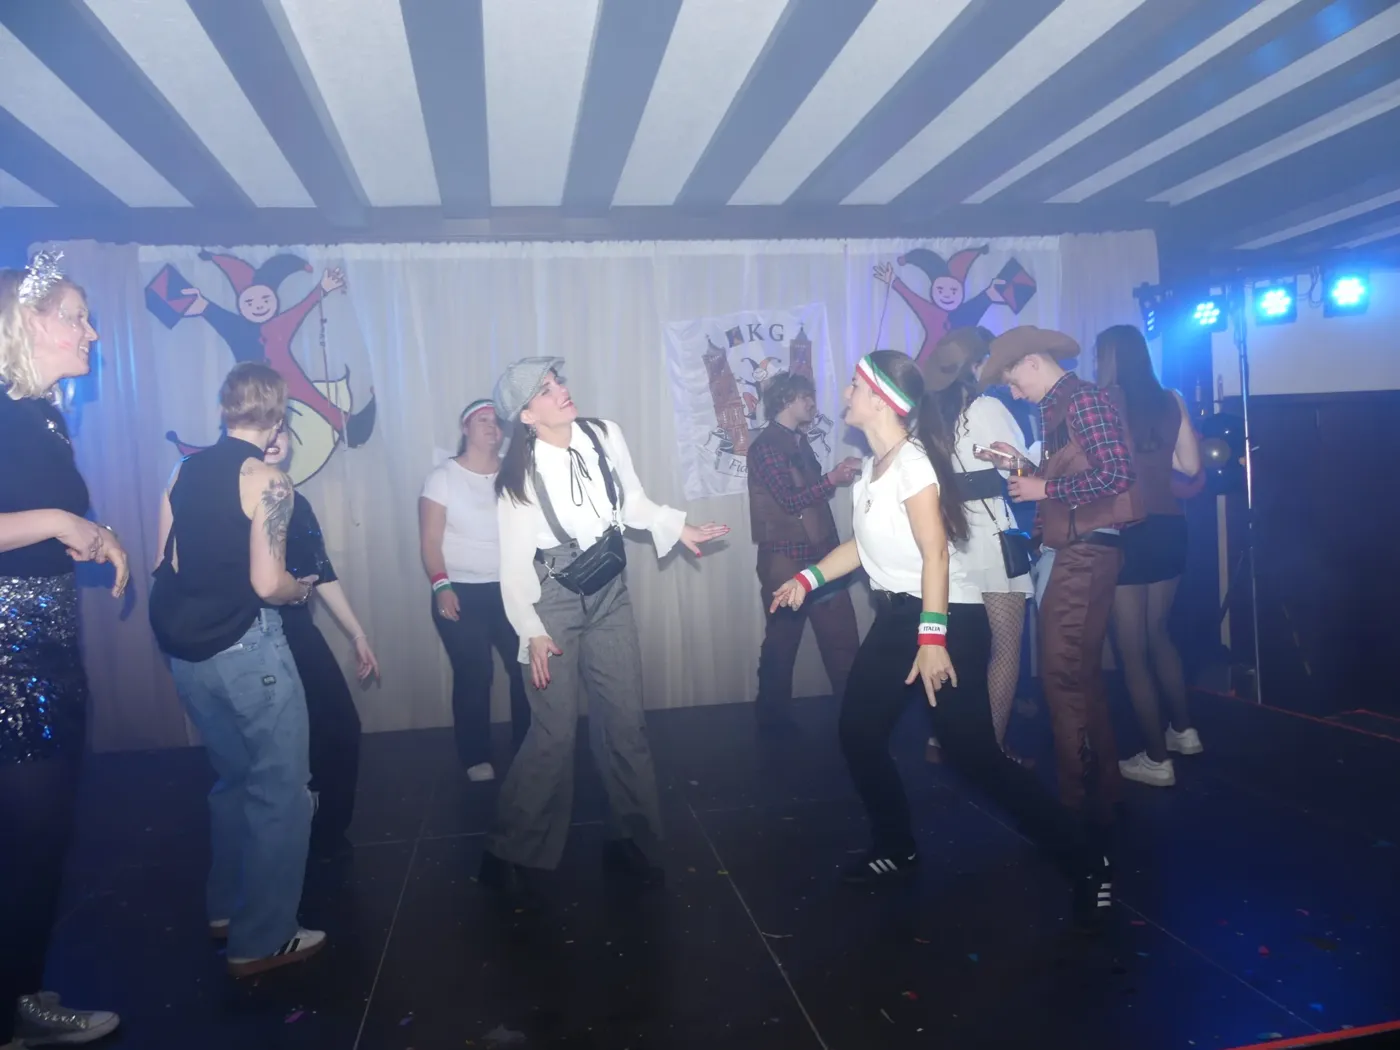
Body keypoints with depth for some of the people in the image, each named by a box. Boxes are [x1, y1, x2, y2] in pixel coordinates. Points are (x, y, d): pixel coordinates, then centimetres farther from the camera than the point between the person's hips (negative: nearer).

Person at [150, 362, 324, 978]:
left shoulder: (184, 471, 6)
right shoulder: (267, 482, -13)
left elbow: (168, 564, 7)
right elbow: (267, 584, -18)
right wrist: (303, 589, 2)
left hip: (184, 648, 8)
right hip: (244, 647, -7)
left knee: (234, 779, 24)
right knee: (281, 790, 5)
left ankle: (227, 909, 36)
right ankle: (262, 941, 11)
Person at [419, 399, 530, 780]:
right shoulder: (443, 476, -1)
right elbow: (430, 541, -5)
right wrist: (441, 585, -17)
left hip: (511, 589, 3)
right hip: (462, 592, -3)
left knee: (527, 667, -1)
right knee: (473, 675, -1)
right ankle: (477, 759, 14)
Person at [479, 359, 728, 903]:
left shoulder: (605, 435, -5)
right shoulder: (519, 474, -14)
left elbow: (632, 501, 8)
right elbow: (515, 563, -11)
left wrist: (678, 527, -3)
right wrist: (532, 631, -13)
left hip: (609, 593, 4)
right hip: (554, 600, -4)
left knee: (625, 721, 8)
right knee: (554, 733, -3)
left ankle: (629, 840, 25)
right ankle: (509, 853, 16)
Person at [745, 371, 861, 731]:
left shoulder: (799, 441, 16)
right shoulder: (765, 446, -10)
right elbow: (790, 499, -18)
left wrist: (839, 474, 8)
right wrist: (832, 479, -19)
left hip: (821, 555, 8)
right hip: (787, 561, -8)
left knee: (842, 638, 6)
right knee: (782, 642, 5)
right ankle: (774, 717, 18)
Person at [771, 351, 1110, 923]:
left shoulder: (913, 461, -18)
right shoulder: (874, 463, 10)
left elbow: (936, 554, -24)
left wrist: (933, 641, -28)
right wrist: (807, 578, 12)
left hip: (948, 618, -9)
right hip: (897, 615, 9)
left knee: (974, 755, -8)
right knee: (858, 732, 10)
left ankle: (1085, 864, 6)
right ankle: (896, 848, 28)